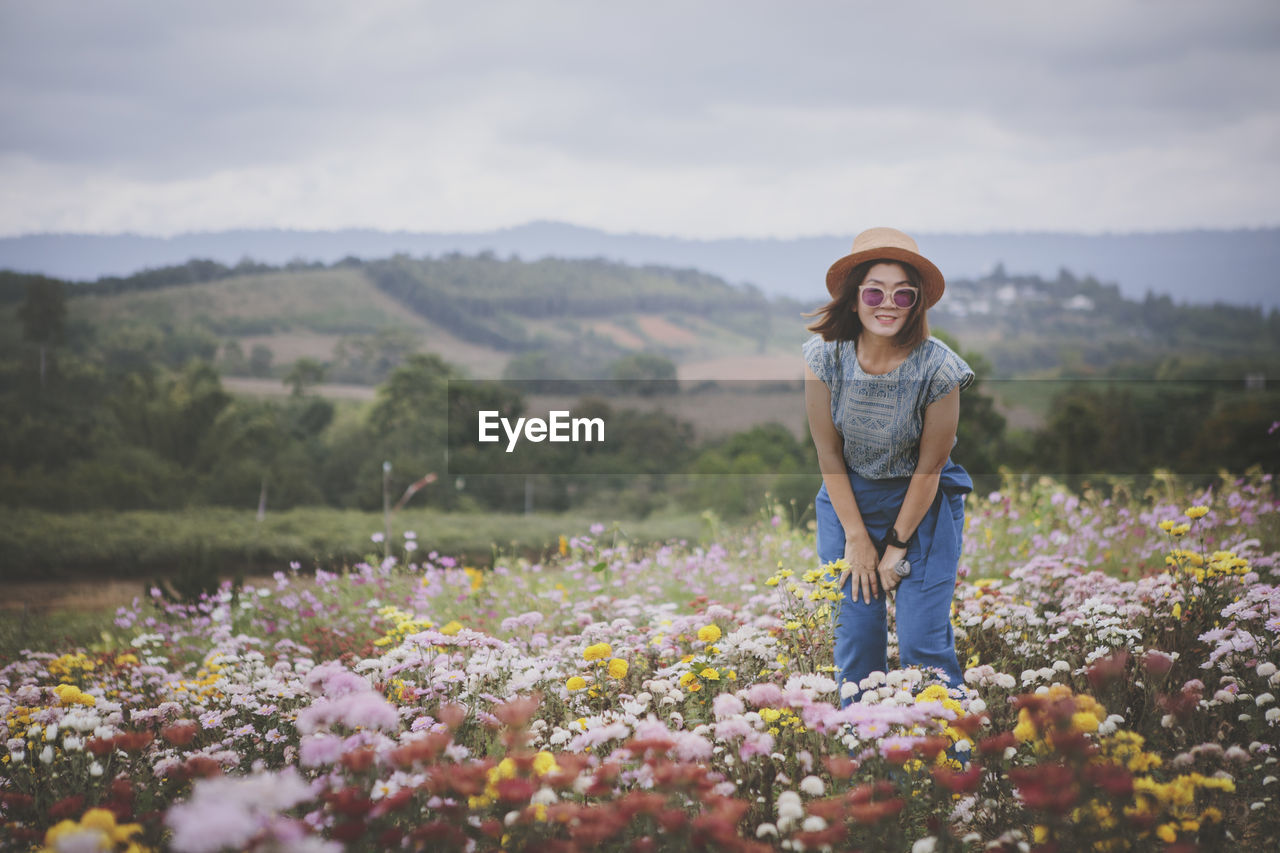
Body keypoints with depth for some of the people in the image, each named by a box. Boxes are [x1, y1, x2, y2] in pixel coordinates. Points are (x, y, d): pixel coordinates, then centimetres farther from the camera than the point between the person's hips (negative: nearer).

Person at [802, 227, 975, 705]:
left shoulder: (938, 368, -22)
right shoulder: (825, 357, -16)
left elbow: (930, 466, -12)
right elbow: (828, 452, -7)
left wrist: (897, 547, -7)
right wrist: (856, 538, -5)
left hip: (922, 504, -2)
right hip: (849, 500, 2)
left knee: (923, 643, -9)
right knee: (855, 635, 0)